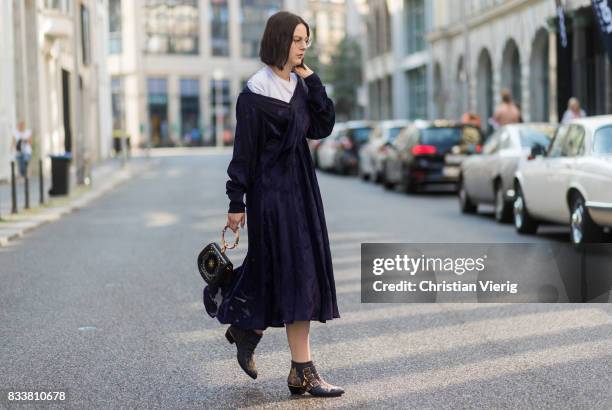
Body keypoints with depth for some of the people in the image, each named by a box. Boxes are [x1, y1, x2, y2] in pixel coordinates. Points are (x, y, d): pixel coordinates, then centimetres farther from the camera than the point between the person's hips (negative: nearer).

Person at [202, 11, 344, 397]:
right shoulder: (256, 93, -10)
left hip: (302, 188, 8)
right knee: (295, 275, -8)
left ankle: (246, 329, 31)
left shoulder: (300, 85, 12)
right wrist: (236, 202, -11)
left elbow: (323, 127, 4)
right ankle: (303, 372, -3)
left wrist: (311, 81, 0)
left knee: (304, 274, 10)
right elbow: (244, 150, -10)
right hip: (272, 191, -8)